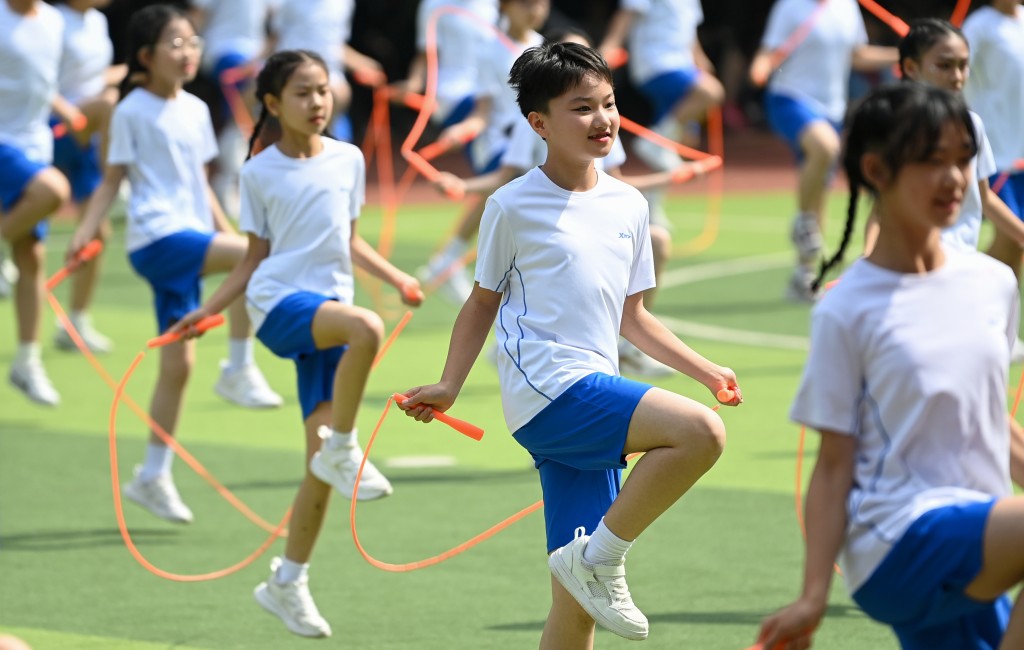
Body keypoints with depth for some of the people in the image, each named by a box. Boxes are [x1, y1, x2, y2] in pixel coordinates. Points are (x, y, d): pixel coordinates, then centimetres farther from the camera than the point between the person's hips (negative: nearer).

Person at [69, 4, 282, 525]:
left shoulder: (195, 110, 15)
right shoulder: (134, 111, -3)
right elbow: (113, 178, -2)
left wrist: (227, 231, 18)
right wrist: (87, 229, -14)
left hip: (192, 239, 7)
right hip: (157, 237, -7)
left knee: (178, 362, 6)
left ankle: (154, 476, 12)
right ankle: (239, 370, -15)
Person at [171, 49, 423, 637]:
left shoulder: (348, 160, 11)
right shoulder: (260, 172, 2)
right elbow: (256, 257, 8)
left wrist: (397, 277, 6)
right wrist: (208, 311, 0)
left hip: (331, 306, 4)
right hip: (279, 302, -4)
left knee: (322, 465, 0)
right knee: (366, 328, -36)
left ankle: (288, 583, 12)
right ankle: (344, 449, -20)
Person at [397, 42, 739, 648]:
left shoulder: (629, 205, 15)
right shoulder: (513, 206, 0)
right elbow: (484, 301, 10)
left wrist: (705, 369, 16)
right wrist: (449, 386, 2)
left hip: (596, 402, 6)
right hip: (548, 392, -6)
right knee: (701, 432, -26)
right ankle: (600, 557, -14)